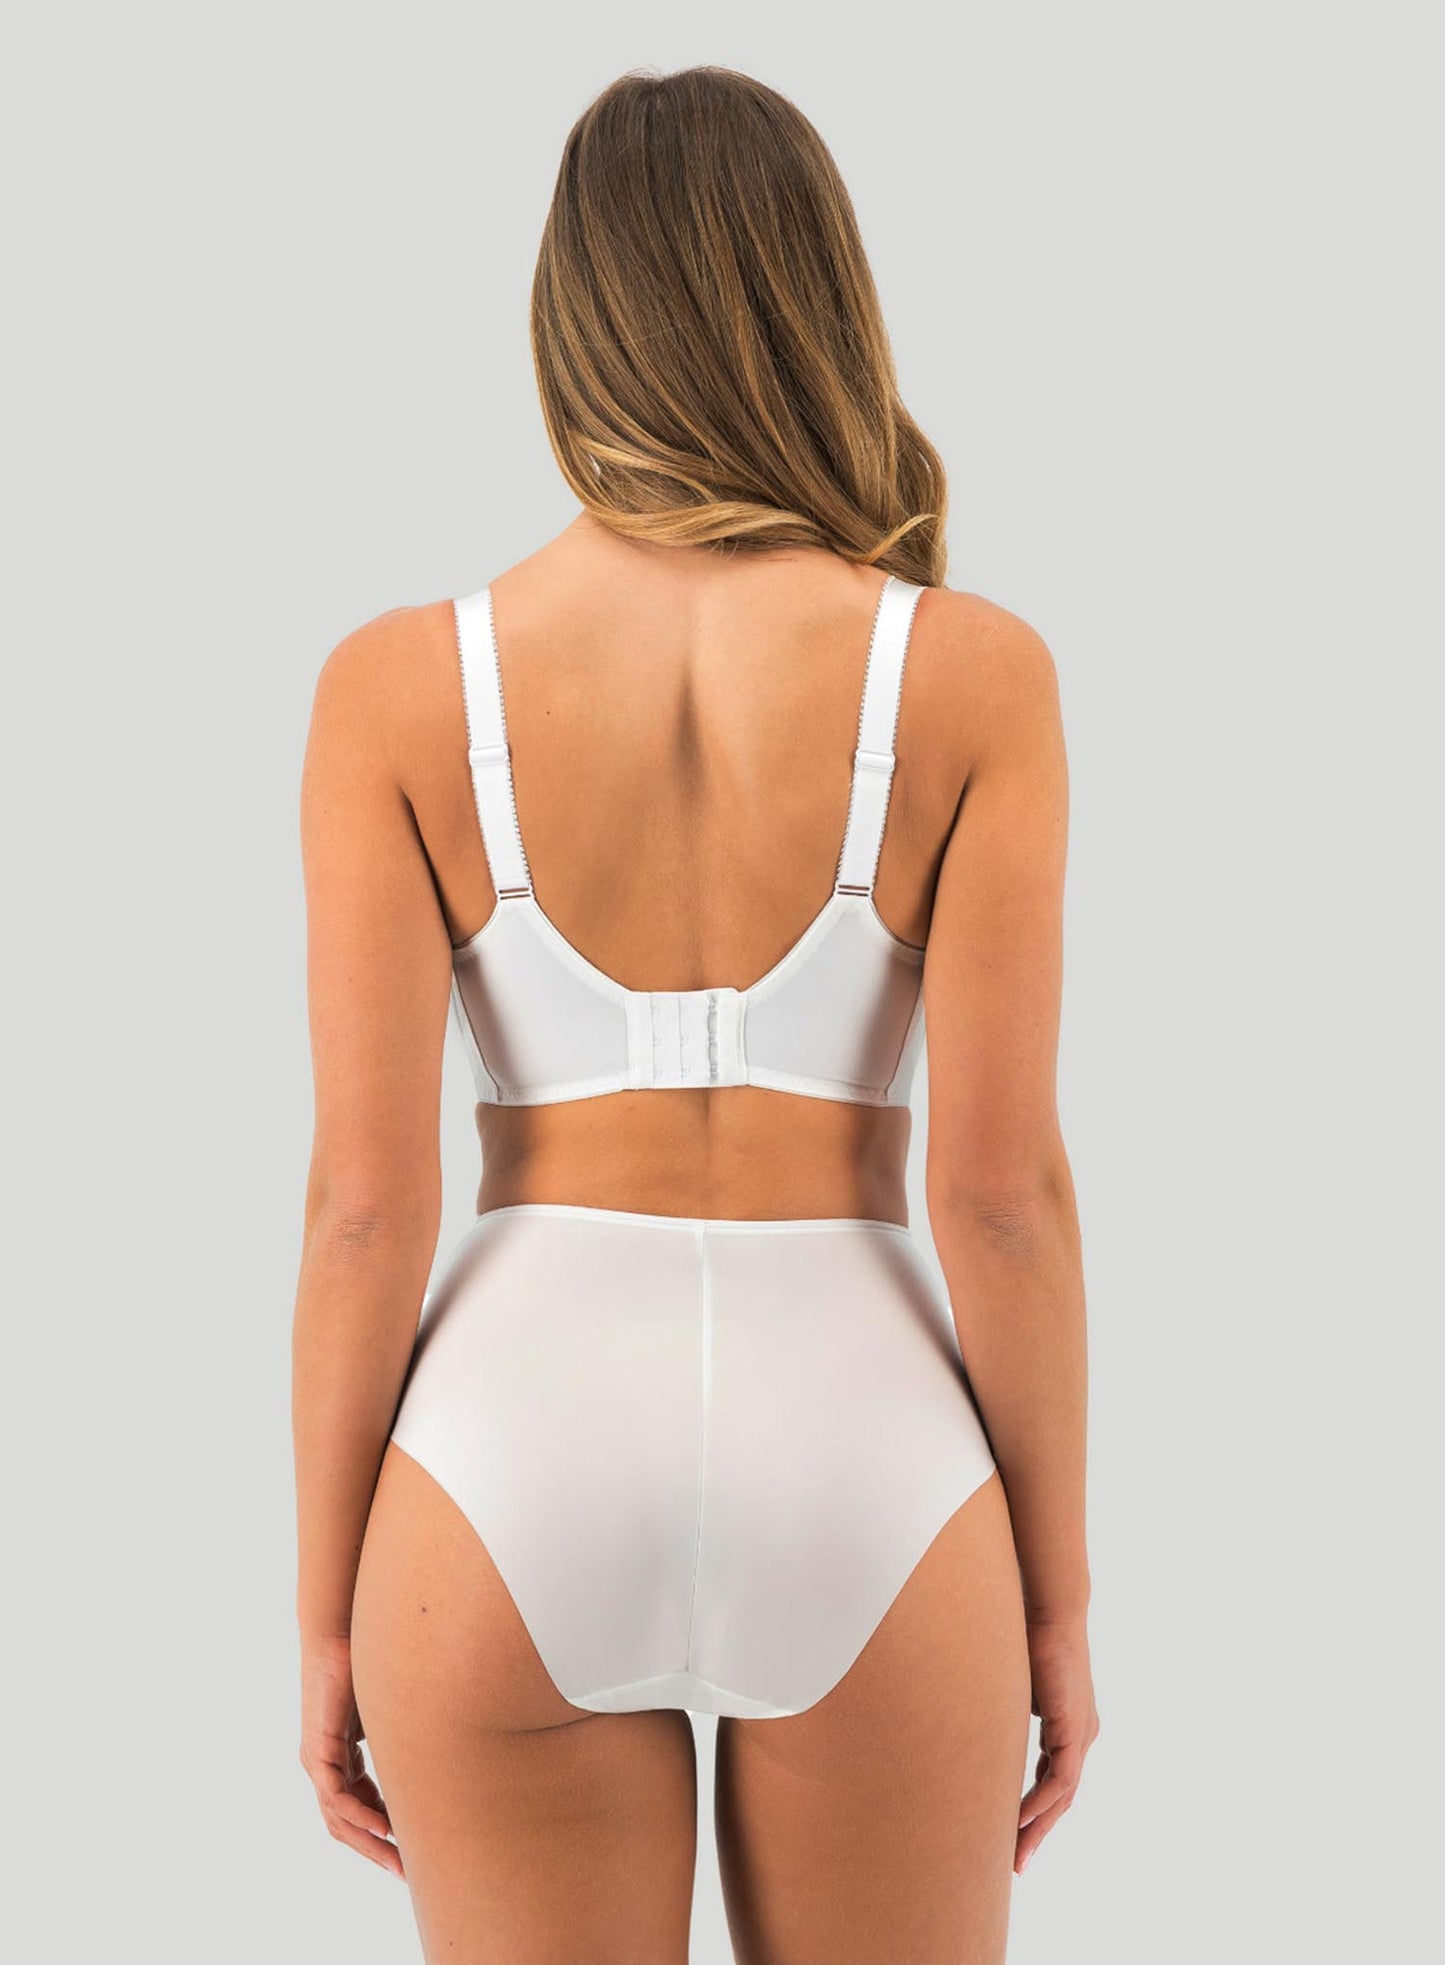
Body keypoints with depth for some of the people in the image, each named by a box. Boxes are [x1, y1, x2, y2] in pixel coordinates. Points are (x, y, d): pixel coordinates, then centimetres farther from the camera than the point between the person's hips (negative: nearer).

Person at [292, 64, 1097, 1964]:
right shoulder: (972, 672, -5)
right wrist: (1060, 1593, 5)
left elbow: (366, 1198, -6)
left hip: (521, 1459, 0)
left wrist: (328, 1609, 5)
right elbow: (1004, 1187, -7)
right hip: (861, 1467, 0)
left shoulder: (401, 684, -4)